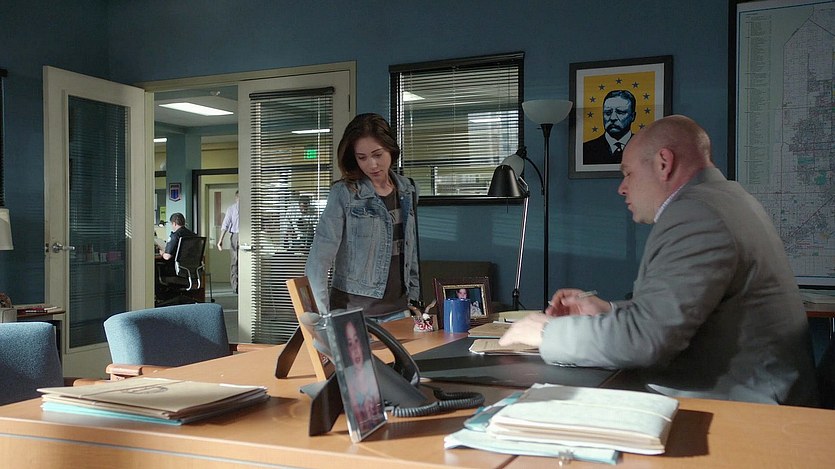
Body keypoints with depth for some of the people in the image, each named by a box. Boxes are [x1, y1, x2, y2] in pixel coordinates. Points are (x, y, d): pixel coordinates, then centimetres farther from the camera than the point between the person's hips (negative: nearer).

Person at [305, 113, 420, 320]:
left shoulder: (407, 190, 5)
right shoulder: (343, 194, -11)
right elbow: (318, 259, -15)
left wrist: (413, 297, 12)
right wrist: (321, 317, -20)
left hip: (398, 309, 5)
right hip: (354, 311, -5)